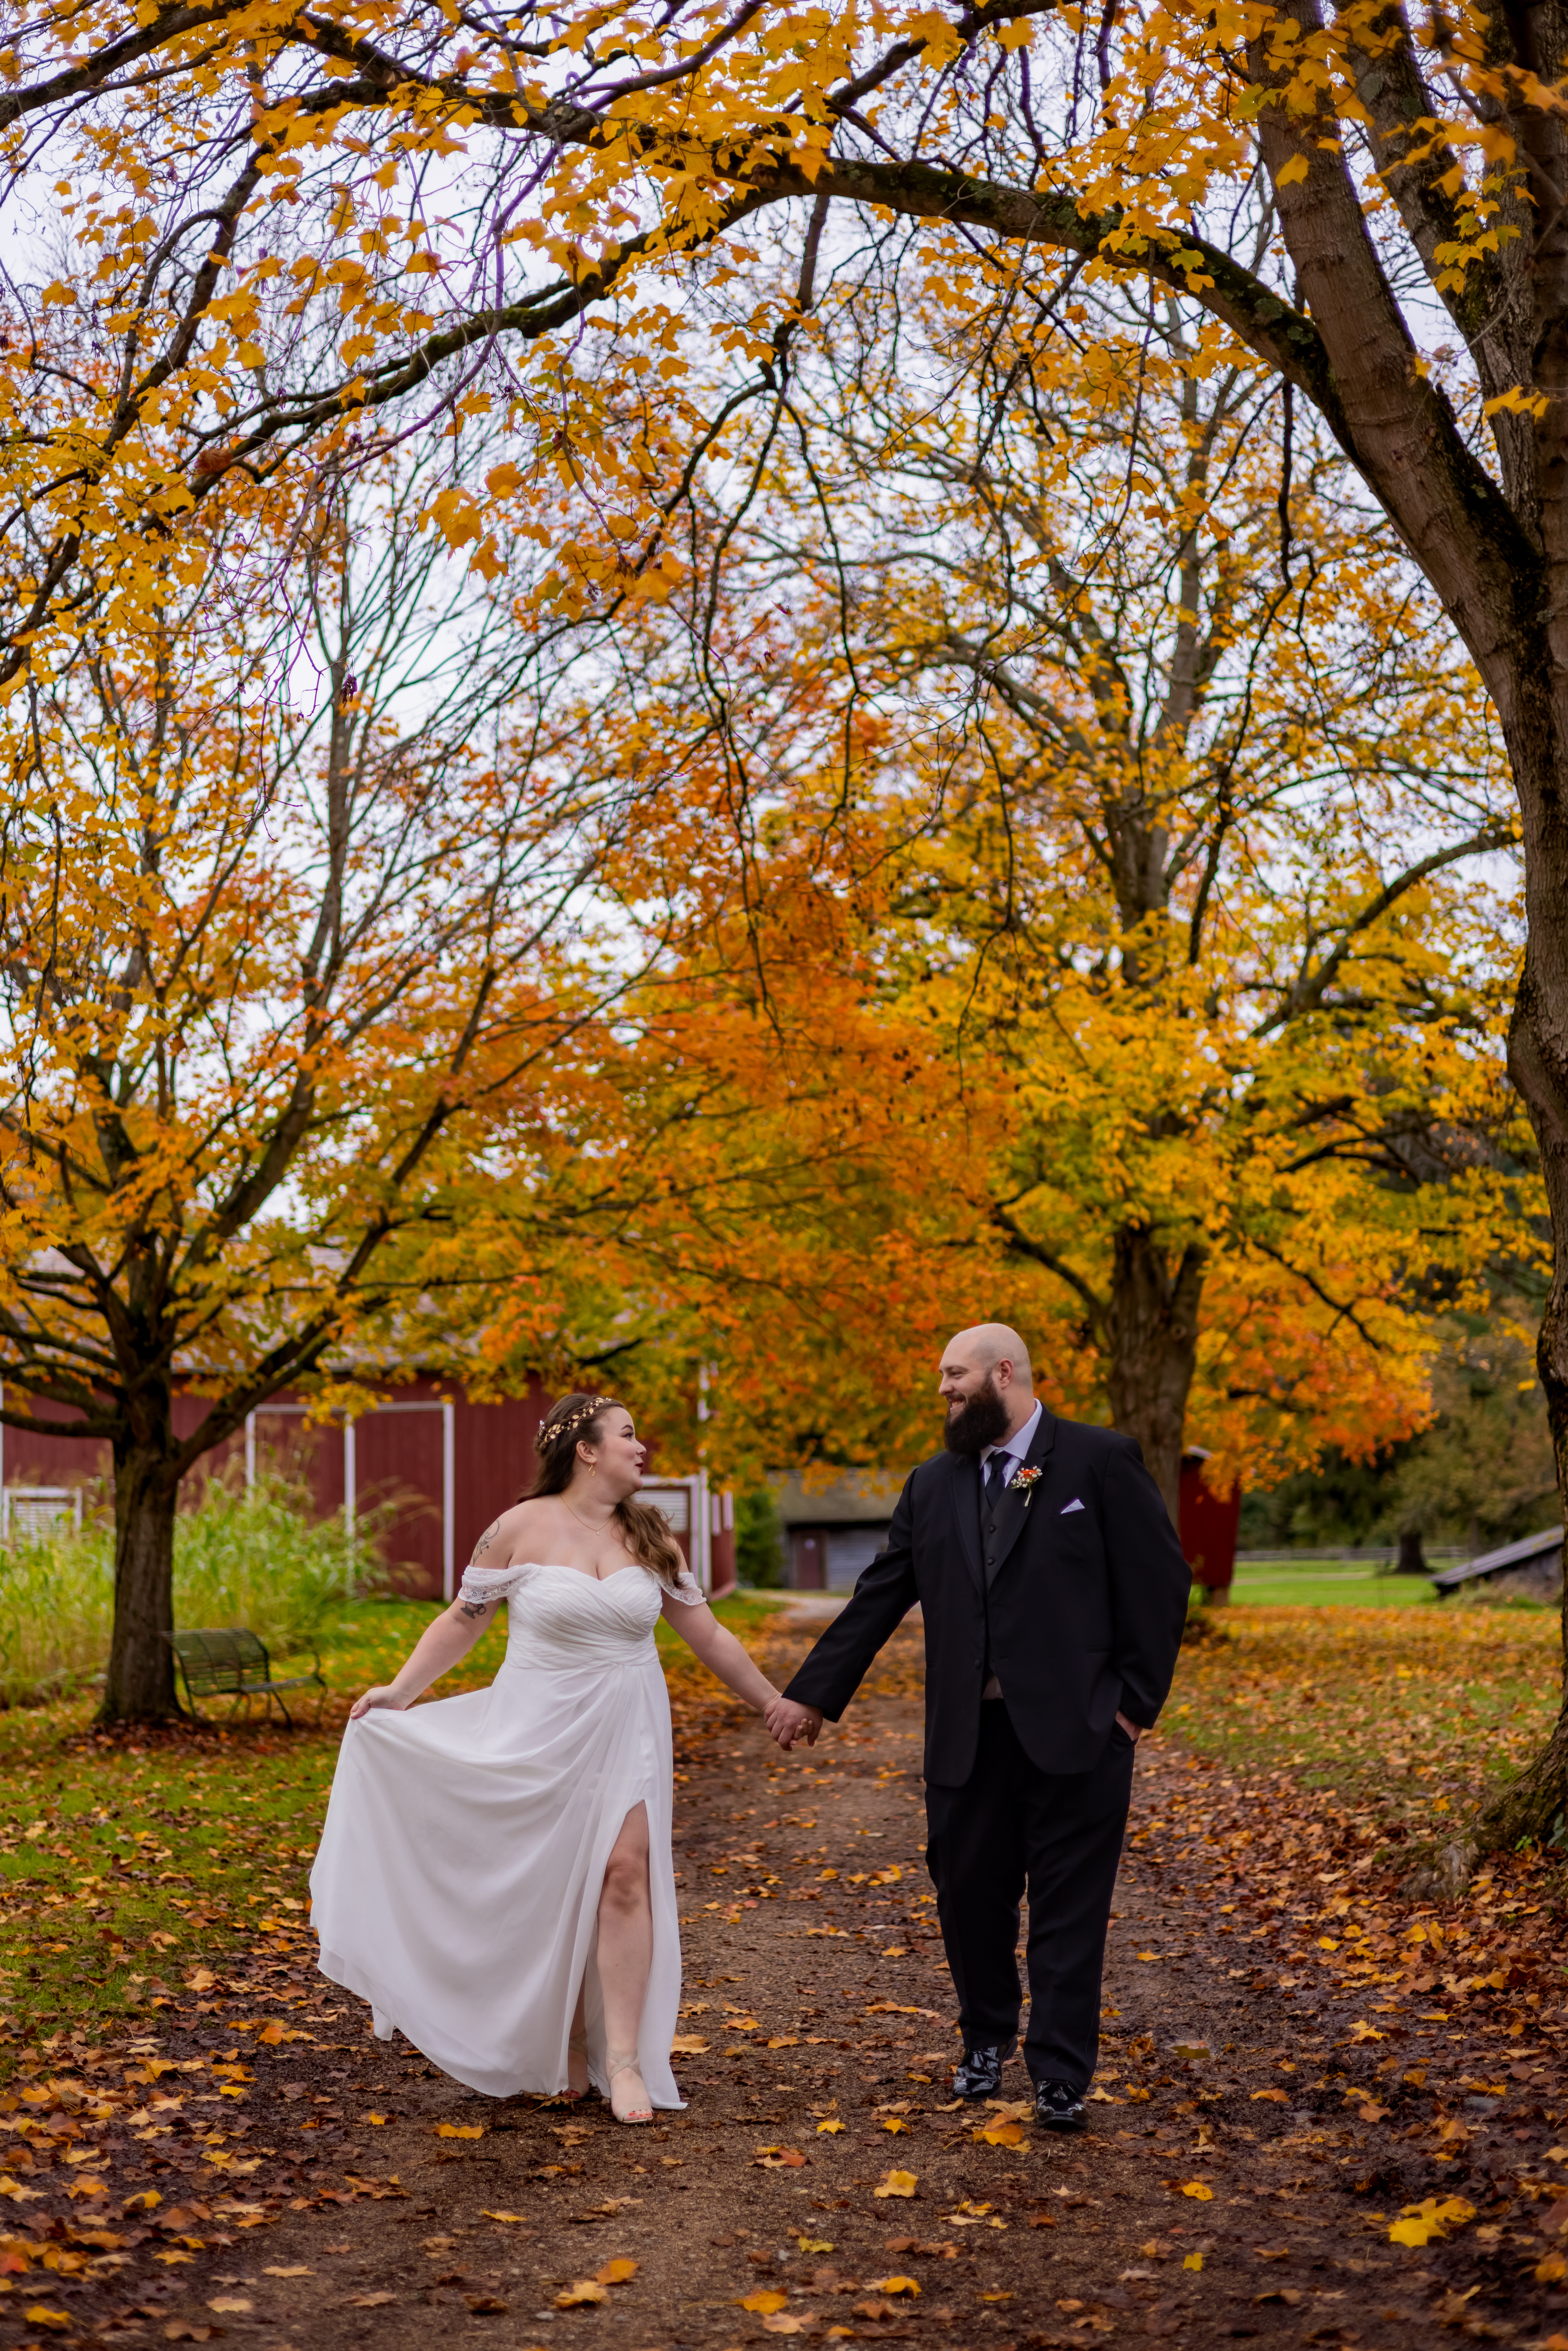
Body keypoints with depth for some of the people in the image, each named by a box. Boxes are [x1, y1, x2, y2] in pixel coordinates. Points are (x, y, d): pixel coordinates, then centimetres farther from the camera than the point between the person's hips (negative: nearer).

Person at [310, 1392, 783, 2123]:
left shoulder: (648, 1539, 6)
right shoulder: (522, 1529, -5)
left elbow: (708, 1636, 12)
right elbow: (463, 1621, 0)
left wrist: (776, 1705, 14)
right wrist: (399, 1692, -8)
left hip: (625, 1734, 2)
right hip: (541, 1733, -2)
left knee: (625, 1872, -13)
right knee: (551, 1890, 4)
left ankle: (623, 2058, -11)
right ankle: (566, 2046, 21)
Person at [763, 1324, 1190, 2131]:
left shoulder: (1101, 1460, -2)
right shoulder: (932, 1486, 13)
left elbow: (1160, 1581, -3)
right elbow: (877, 1601, 15)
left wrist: (1136, 1700, -6)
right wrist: (812, 1694, 13)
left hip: (1073, 1731, -4)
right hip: (968, 1736, 5)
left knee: (1069, 1909, 0)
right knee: (970, 1896, 11)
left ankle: (1061, 2079, 7)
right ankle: (986, 2041, 34)